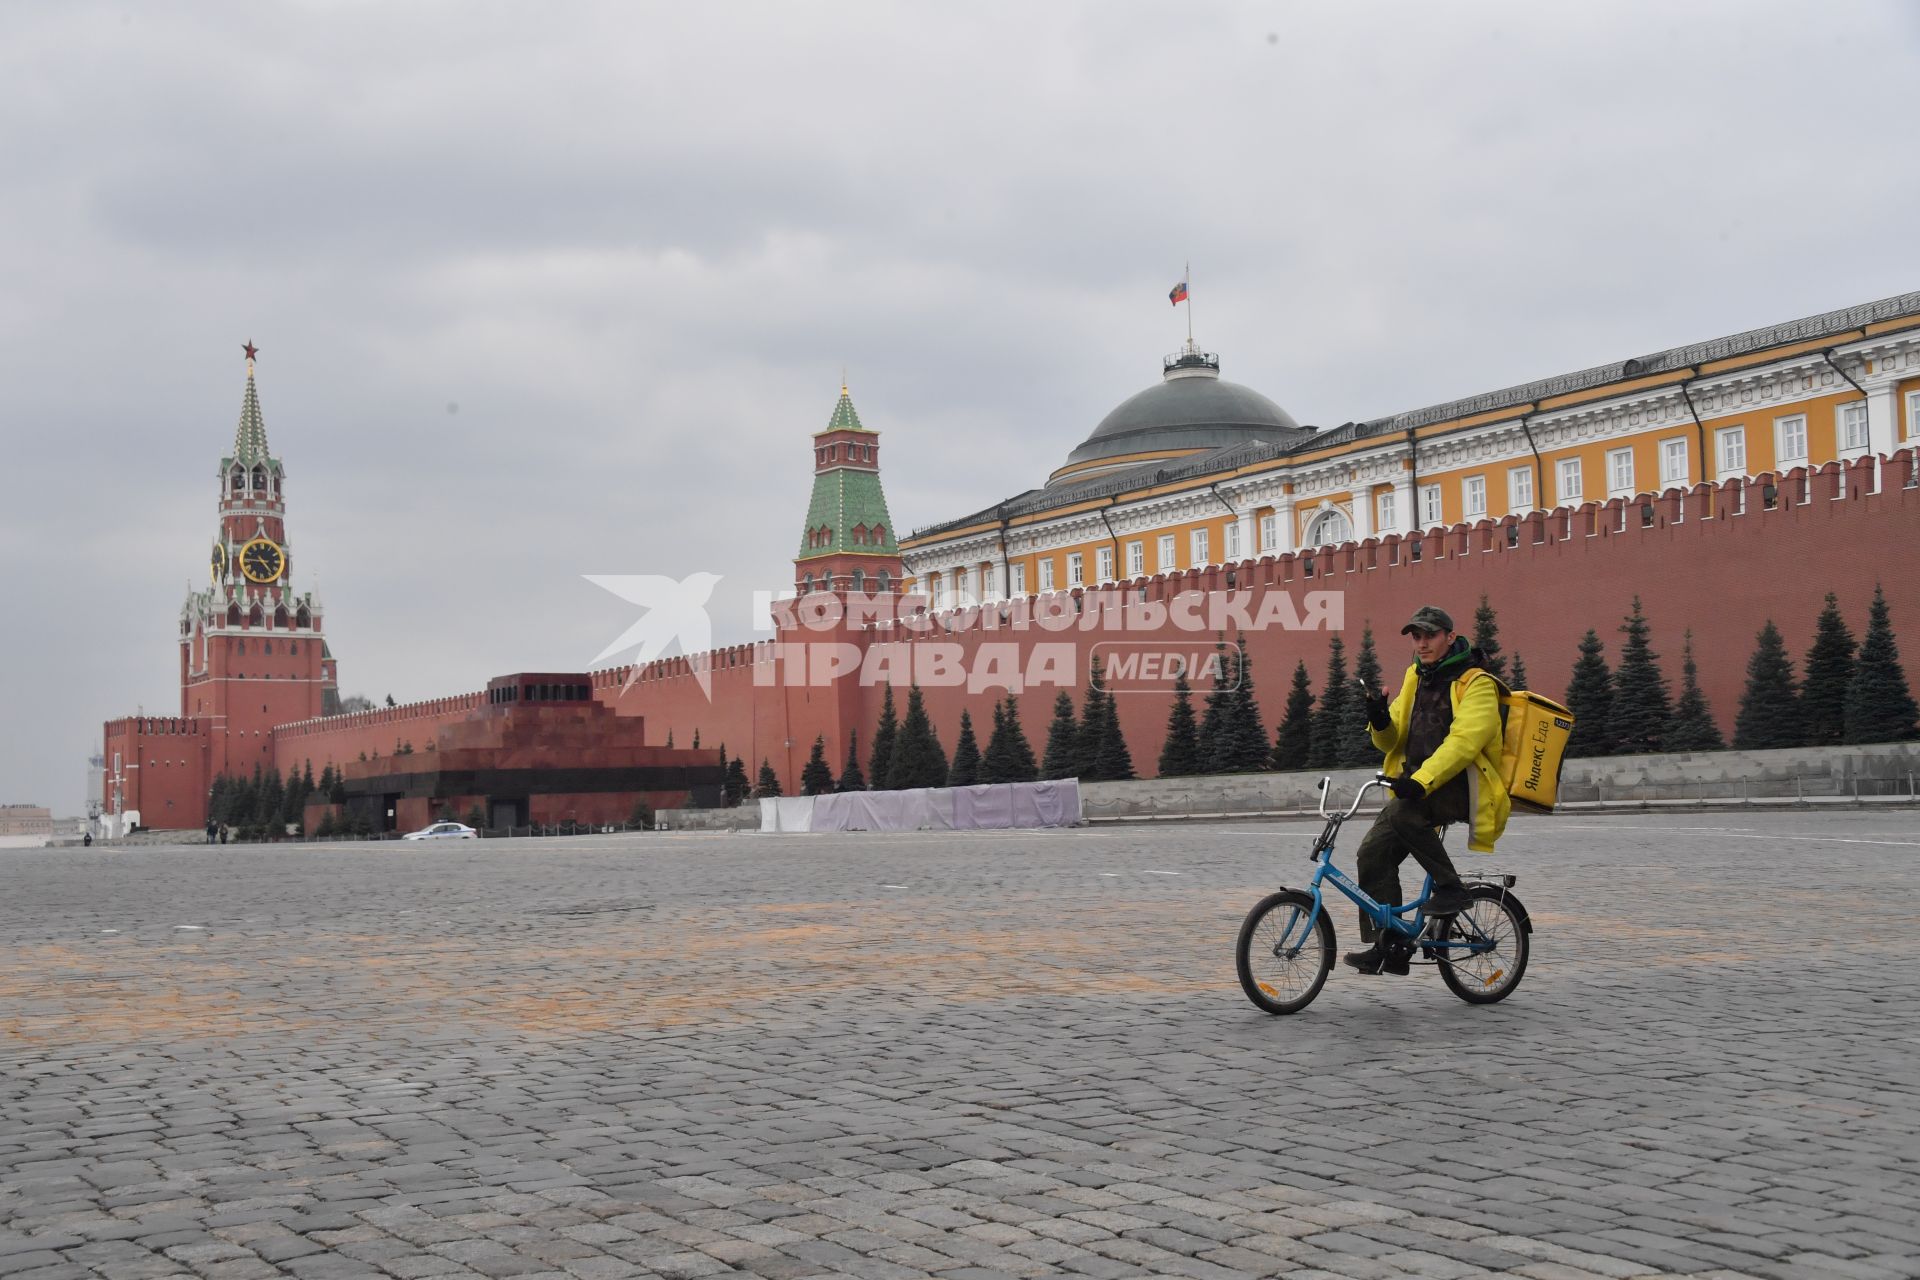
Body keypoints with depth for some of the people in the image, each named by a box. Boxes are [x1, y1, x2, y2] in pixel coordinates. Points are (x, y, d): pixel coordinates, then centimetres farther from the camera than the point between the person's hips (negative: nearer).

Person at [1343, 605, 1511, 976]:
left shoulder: (1475, 683, -8)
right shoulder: (1416, 678, 16)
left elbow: (1463, 740, -22)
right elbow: (1392, 741, 14)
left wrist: (1422, 780, -34)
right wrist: (1381, 722, -11)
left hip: (1461, 785, -7)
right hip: (1417, 785, 7)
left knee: (1401, 813, -32)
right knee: (1374, 852, -8)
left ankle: (1451, 889, -15)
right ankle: (1387, 946, -3)